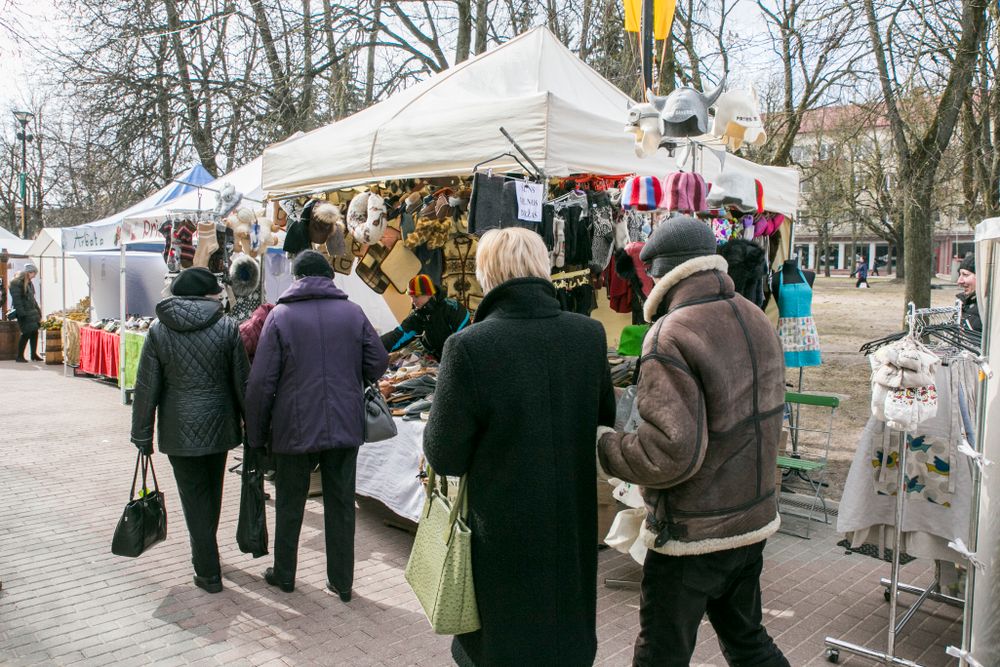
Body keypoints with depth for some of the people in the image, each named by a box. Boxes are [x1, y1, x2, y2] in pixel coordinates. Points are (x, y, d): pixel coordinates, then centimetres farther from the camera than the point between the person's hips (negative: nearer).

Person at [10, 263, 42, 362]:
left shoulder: (29, 283, 17)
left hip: (32, 312, 9)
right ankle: (19, 356, 2)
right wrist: (22, 313, -22)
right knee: (27, 333, -8)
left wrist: (37, 310, 18)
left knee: (34, 332, 8)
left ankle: (34, 354, 17)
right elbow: (16, 299, -17)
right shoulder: (16, 283, -11)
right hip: (24, 313, -9)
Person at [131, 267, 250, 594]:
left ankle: (208, 571, 9)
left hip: (179, 431, -1)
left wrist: (142, 435, 5)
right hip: (219, 425, 1)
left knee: (194, 496, 7)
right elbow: (242, 381, -4)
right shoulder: (226, 327, -7)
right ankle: (205, 553, 39)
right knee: (212, 491, 20)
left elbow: (146, 387, -3)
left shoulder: (159, 330, -5)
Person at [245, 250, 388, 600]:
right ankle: (342, 582, 22)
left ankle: (283, 575, 32)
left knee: (289, 506, 16)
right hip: (345, 426, 2)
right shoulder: (353, 312, -2)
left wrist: (256, 433, 2)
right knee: (341, 506, 12)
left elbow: (261, 382, -8)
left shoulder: (280, 315, -7)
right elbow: (378, 363, 0)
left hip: (295, 428, -1)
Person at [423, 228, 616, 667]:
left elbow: (445, 457, -16)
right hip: (574, 531, 4)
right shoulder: (590, 334, -10)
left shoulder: (469, 347, -23)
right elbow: (605, 417, 4)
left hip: (503, 537, -4)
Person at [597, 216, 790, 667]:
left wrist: (602, 446, -14)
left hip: (692, 534, -8)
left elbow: (670, 453, -29)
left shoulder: (671, 337, -23)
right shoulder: (756, 320, 4)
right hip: (754, 521, 8)